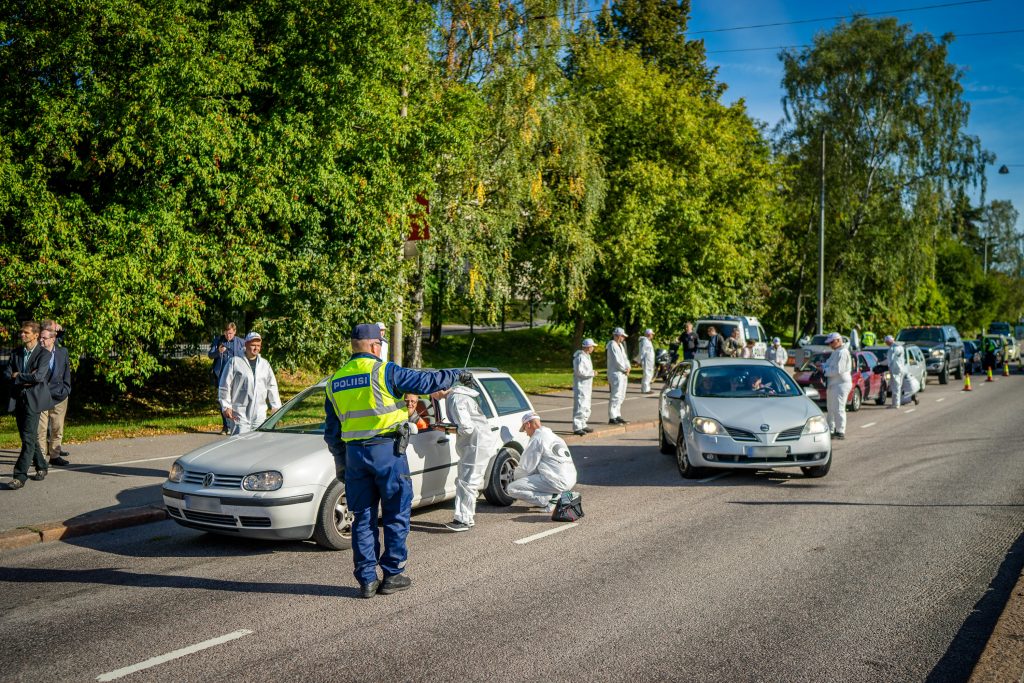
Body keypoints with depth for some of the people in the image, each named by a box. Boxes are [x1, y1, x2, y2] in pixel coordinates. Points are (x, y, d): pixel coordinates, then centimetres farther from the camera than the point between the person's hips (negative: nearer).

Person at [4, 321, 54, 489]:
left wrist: (18, 376, -7)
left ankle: (20, 476, -14)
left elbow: (38, 376, -19)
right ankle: (41, 467, 30)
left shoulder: (44, 354, -6)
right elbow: (7, 375, 4)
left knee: (28, 438, -12)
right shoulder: (16, 353, 12)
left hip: (33, 399, -6)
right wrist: (26, 379, -11)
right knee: (28, 437, 14)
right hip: (18, 398, 6)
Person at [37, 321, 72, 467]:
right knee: (41, 429, -2)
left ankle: (54, 455, 17)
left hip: (59, 397, 3)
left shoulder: (62, 352, 4)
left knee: (57, 428, 9)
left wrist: (65, 391, 2)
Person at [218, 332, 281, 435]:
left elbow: (272, 386, 17)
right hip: (240, 413, -5)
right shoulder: (235, 362, -2)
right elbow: (225, 386, 0)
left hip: (260, 414, 5)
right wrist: (226, 406, -5)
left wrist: (275, 406, 11)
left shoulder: (265, 364, 13)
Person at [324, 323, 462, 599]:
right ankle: (392, 575, 9)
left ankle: (367, 580, 10)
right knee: (396, 514, 7)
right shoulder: (384, 371, -7)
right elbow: (426, 381, -4)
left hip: (353, 453, 5)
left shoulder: (335, 381, 11)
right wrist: (457, 375, 11)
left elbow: (331, 431, 15)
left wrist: (340, 462, 23)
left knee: (363, 518, 10)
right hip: (386, 450, -5)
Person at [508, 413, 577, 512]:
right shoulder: (553, 436, 23)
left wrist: (515, 476, 17)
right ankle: (557, 495, 11)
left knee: (512, 489, -7)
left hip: (556, 481, -9)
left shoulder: (537, 439, -5)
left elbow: (526, 468, -3)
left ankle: (551, 500, -12)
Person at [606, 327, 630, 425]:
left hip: (623, 374, 10)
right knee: (615, 396, -10)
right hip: (615, 374, -10)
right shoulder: (612, 345, -14)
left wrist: (628, 368, -1)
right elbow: (616, 361, -19)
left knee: (621, 396, 13)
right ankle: (612, 418, -7)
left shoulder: (620, 345, 17)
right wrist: (625, 370, -9)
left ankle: (617, 416, 20)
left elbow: (624, 357, 17)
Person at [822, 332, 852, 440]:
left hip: (841, 384, -11)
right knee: (831, 409, 16)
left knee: (838, 409, -9)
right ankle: (831, 430, 25)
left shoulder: (843, 352, -16)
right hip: (832, 385, 11)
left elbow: (837, 370, -23)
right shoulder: (835, 352, 17)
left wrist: (824, 370, -12)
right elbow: (829, 364, 24)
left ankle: (840, 432, -6)